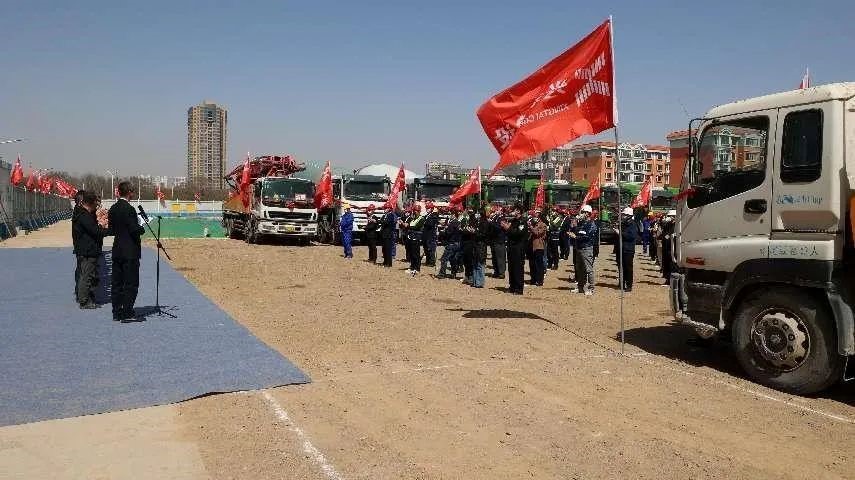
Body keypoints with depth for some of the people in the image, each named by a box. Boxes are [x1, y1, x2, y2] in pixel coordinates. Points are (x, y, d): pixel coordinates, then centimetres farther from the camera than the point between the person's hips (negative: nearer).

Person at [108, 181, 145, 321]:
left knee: (116, 283, 11)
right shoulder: (129, 209, -16)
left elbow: (112, 229, 13)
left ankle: (117, 313, 17)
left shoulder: (113, 209, 9)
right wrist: (142, 227, 0)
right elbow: (135, 230, -19)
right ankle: (127, 314, -2)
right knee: (131, 283, -2)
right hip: (130, 252, -8)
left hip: (117, 251, 8)